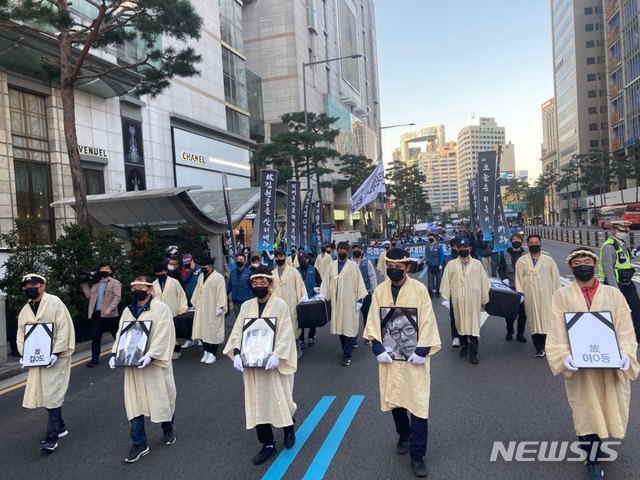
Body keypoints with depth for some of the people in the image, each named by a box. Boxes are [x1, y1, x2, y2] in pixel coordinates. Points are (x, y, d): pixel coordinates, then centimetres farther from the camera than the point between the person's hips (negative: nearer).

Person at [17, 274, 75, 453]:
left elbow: (64, 328, -14)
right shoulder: (25, 310, 9)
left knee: (52, 395, -7)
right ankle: (60, 427, 27)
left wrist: (56, 353, -20)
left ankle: (52, 437, -2)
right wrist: (23, 354, -2)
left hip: (55, 357, -7)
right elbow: (21, 334, 13)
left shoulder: (54, 303, -10)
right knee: (42, 394, 12)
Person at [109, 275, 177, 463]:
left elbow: (163, 336, -17)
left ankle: (168, 429, 35)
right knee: (134, 403, 5)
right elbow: (121, 334, 10)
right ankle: (139, 444, 15)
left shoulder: (161, 308, -10)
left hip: (155, 364, -5)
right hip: (132, 364, 5)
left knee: (161, 398, 10)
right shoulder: (128, 311, 10)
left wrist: (150, 355, -28)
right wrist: (115, 353, -6)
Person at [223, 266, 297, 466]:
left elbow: (285, 334, -13)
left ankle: (289, 428, 39)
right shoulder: (246, 306, 5)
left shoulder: (280, 305, -8)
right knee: (257, 403, 6)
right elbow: (237, 332, 3)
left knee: (281, 399, 8)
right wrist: (236, 354, -12)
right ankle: (268, 444, 20)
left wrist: (276, 355, -25)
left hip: (274, 363, -3)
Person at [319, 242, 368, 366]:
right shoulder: (332, 265, 7)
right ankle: (347, 348, 29)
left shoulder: (353, 265, -2)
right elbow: (326, 281, 5)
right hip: (336, 301, 4)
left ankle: (347, 355, 3)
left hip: (349, 301, -4)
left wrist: (359, 299, -9)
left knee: (349, 327, -3)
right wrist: (322, 294, -8)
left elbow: (359, 282, -4)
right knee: (339, 326, 12)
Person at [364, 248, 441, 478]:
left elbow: (427, 322, -9)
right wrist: (378, 348, -11)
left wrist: (421, 351, -14)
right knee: (394, 399, 17)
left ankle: (417, 455, 12)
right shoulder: (379, 291, -2)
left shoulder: (419, 289, -10)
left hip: (414, 355, -3)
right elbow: (373, 321, -1)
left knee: (418, 403, -1)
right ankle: (404, 435, 43)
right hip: (389, 354, 3)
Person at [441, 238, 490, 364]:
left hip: (473, 299, -1)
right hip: (458, 300, 1)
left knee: (474, 324, -3)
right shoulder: (451, 264, 4)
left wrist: (485, 299, 6)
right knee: (460, 323, 11)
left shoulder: (477, 264, 5)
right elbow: (446, 281, 2)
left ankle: (473, 352, 2)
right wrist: (445, 298, -4)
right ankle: (464, 346, 30)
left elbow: (484, 282, 6)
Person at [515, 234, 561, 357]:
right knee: (534, 321, 2)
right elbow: (518, 279, 6)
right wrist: (520, 293, -4)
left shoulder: (548, 260, 5)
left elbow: (555, 278, 5)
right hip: (530, 298, 0)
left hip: (546, 296, 0)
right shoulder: (521, 261, 6)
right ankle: (539, 348, 10)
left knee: (547, 319, -1)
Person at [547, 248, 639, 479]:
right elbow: (557, 332, -6)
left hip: (611, 366, 2)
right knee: (585, 413, 6)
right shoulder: (562, 296, -1)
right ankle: (593, 461, 24)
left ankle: (595, 443, 44)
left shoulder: (613, 294, 4)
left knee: (609, 410, 15)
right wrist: (564, 356, -22)